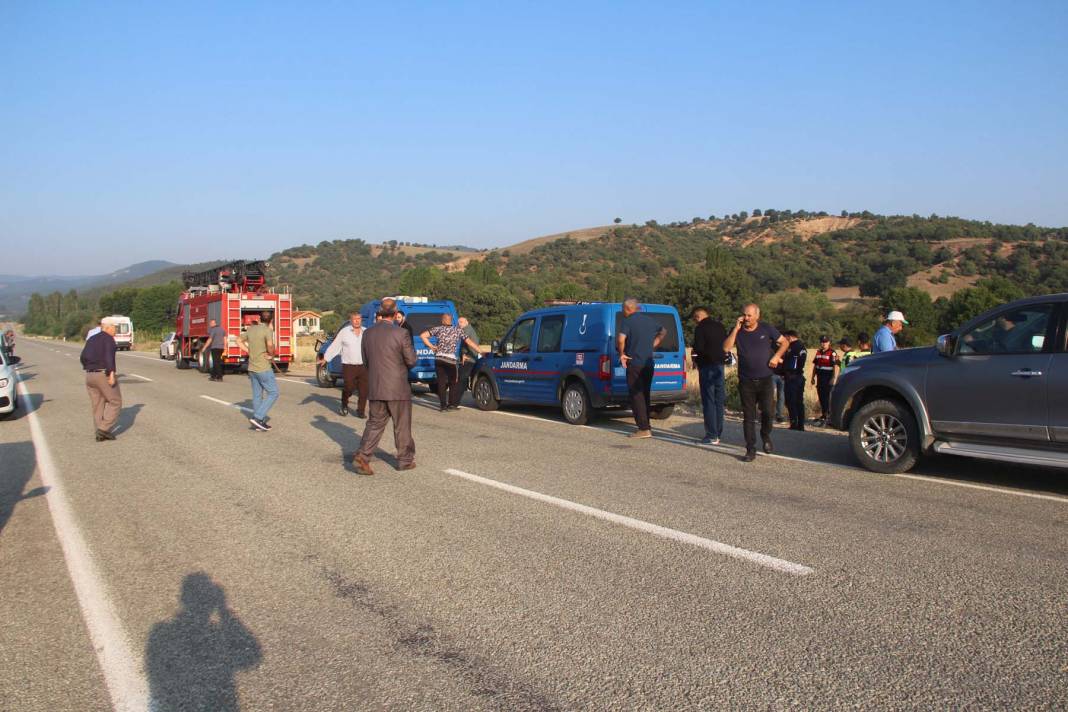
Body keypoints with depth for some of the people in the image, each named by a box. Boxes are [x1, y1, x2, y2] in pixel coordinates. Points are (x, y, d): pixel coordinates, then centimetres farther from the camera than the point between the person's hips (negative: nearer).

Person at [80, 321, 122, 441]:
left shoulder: (91, 339, 15)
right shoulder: (108, 339, -7)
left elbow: (84, 356, 7)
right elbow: (109, 356, -21)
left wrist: (89, 369, 17)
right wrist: (111, 373, -26)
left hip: (90, 376, 7)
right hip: (104, 375, -7)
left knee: (97, 405, 11)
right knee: (115, 402, 4)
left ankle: (100, 434, 11)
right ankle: (104, 428, -6)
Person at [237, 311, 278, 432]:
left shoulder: (251, 329, 6)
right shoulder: (268, 331, -15)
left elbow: (239, 340, 17)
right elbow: (270, 345, -32)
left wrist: (250, 352, 12)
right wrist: (271, 354, -12)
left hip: (252, 368, 8)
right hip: (264, 368, -8)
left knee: (257, 395, 12)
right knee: (273, 393, 1)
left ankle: (259, 423, 17)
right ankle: (257, 417, -8)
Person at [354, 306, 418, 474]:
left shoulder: (368, 334, 3)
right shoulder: (401, 334, -13)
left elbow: (366, 361, 11)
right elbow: (411, 361, -8)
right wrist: (412, 349, 12)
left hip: (375, 388, 4)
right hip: (397, 388, -4)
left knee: (375, 423, 12)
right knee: (402, 425, 9)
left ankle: (362, 456, -3)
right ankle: (405, 460, 19)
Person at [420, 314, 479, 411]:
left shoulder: (438, 329, 7)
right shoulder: (458, 330, 7)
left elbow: (422, 335, 1)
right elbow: (469, 342, 5)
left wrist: (431, 346, 8)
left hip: (438, 359, 1)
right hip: (451, 360, -1)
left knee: (441, 382, 6)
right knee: (454, 382, 13)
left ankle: (443, 405, 5)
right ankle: (452, 404, 13)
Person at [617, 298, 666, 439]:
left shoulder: (628, 321, -9)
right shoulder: (649, 320, 12)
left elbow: (621, 338, -26)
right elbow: (663, 331, 29)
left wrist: (622, 353, -11)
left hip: (634, 363, -7)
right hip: (649, 363, 7)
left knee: (636, 396, -3)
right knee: (645, 395, 15)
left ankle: (644, 429, -7)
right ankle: (646, 426, 19)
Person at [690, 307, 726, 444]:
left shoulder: (700, 328, -11)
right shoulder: (720, 326, 11)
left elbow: (698, 348, -17)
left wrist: (694, 357, 3)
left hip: (707, 366, -7)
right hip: (719, 364, 7)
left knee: (708, 400, -4)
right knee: (719, 400, 12)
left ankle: (712, 436, -5)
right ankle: (718, 433, 18)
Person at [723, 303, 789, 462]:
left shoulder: (767, 329, 2)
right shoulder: (737, 331, 3)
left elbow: (785, 343, 11)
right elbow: (726, 347, -12)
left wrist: (776, 356, -5)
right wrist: (736, 328, -15)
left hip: (765, 380, -1)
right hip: (746, 382, 1)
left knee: (767, 411, -8)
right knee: (748, 417, 2)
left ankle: (766, 436, 22)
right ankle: (751, 450, 8)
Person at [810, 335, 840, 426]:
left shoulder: (832, 353, -10)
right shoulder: (818, 352, 14)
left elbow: (836, 367, -16)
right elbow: (815, 365, 20)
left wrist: (834, 379, -22)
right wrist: (813, 377, 17)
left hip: (828, 380, -7)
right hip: (820, 379, 8)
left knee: (826, 398, -7)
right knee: (821, 398, 12)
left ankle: (824, 418, -7)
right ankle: (823, 416, 21)